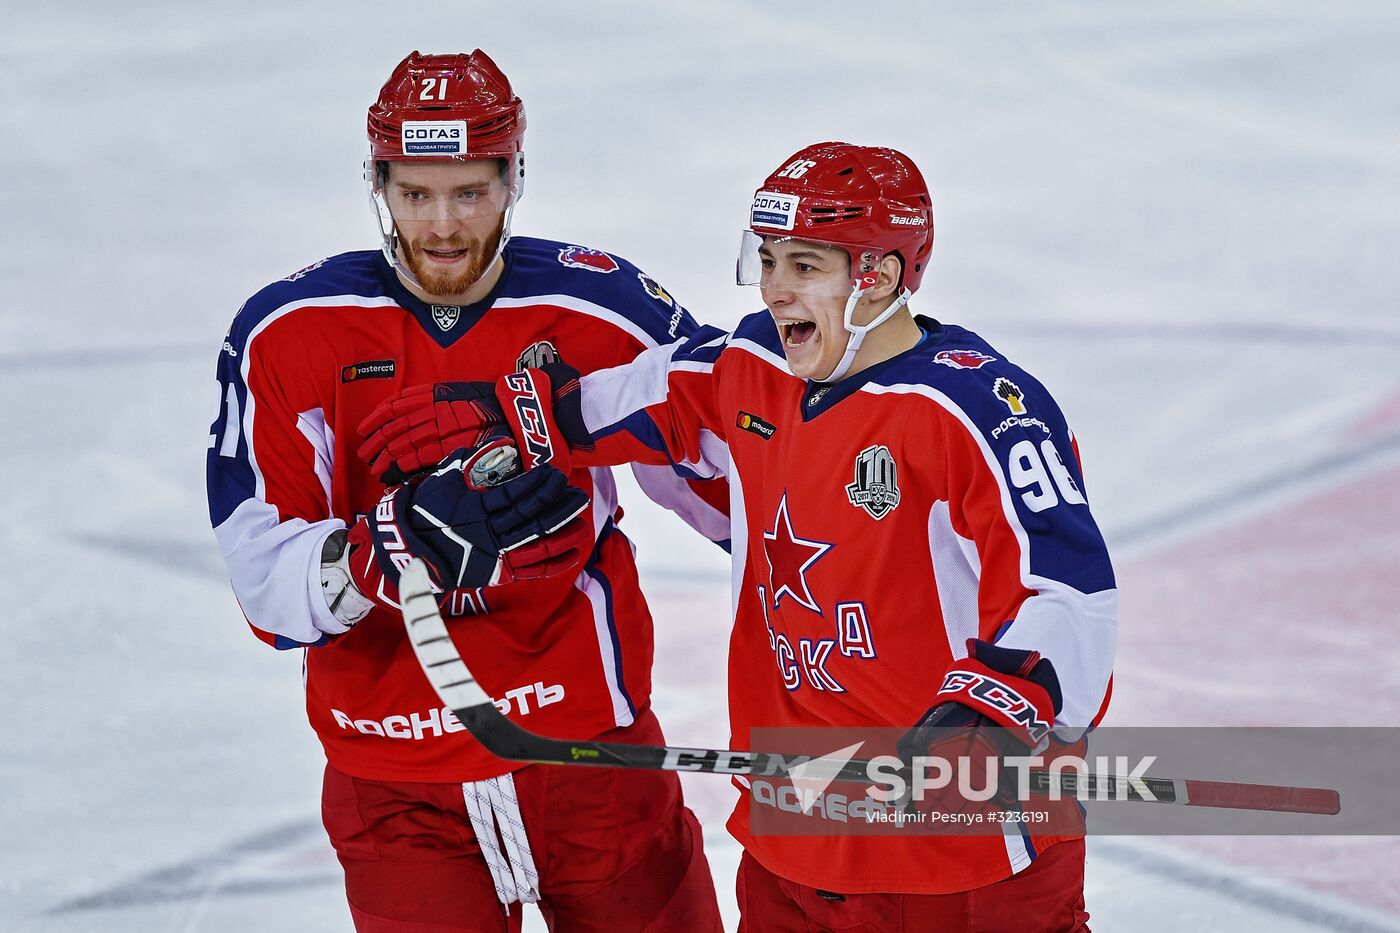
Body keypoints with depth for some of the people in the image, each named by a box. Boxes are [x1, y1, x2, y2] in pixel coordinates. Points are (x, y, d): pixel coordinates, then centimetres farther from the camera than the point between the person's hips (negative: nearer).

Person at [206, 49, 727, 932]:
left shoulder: (603, 311, -6)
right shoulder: (286, 336, -7)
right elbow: (266, 578, -13)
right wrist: (406, 542, -29)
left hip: (592, 751, 1)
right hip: (399, 787, -1)